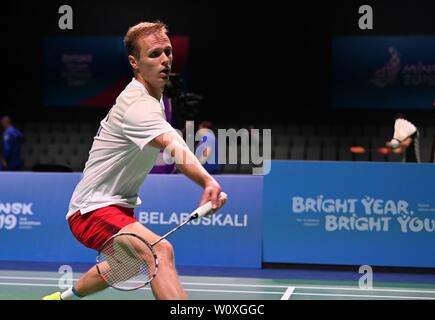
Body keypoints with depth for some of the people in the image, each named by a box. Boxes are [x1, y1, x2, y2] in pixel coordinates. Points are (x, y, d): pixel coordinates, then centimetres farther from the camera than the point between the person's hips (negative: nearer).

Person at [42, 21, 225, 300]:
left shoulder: (152, 96, 6)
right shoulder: (138, 106, -27)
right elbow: (176, 149, -46)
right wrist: (208, 181, -61)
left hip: (118, 204, 11)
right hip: (94, 210, -11)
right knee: (160, 251, -35)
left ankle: (63, 297, 57)